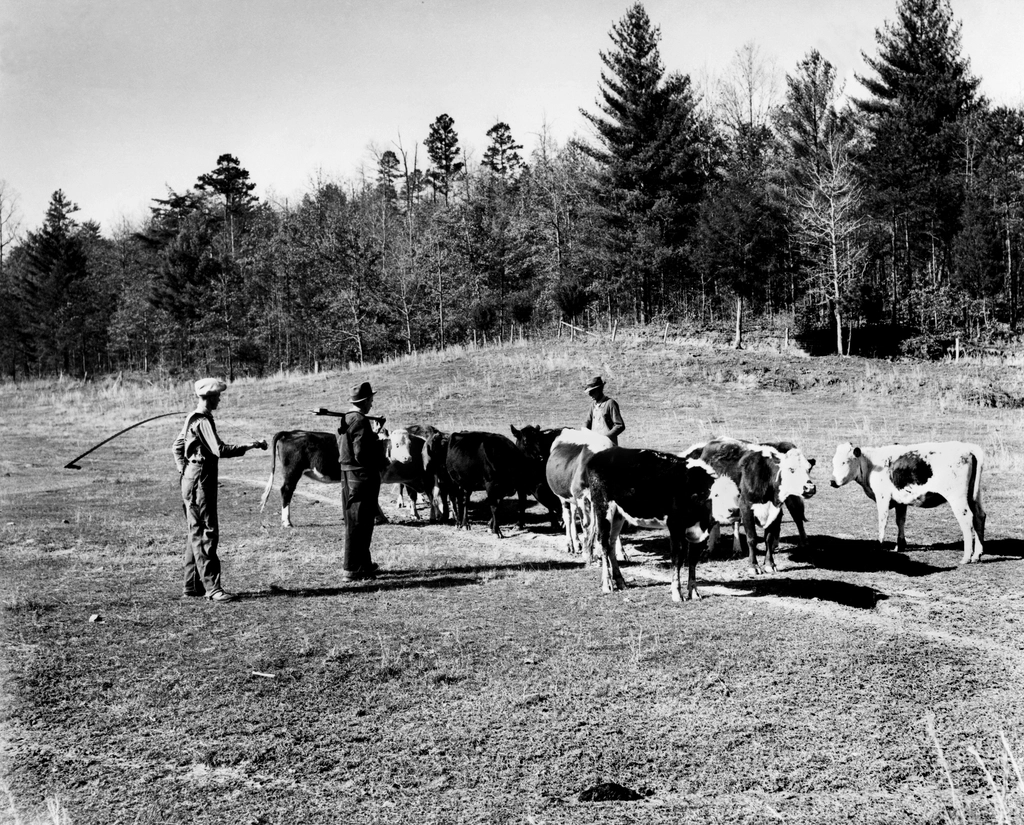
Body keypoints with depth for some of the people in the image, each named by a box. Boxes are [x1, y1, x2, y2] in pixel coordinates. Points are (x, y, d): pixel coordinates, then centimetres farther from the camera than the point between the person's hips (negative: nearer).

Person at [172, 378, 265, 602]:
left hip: (191, 478, 10)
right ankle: (212, 587, -8)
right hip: (200, 480, -10)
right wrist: (249, 446, -21)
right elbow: (220, 450, -26)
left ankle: (192, 586, 18)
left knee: (196, 533, 13)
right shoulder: (203, 421, -16)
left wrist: (183, 471, 17)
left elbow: (176, 447, 22)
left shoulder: (193, 418, 15)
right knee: (207, 533, -9)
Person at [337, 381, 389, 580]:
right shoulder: (361, 421, -18)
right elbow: (361, 454, -23)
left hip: (348, 475, 10)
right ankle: (352, 569, 1)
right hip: (362, 476, -10)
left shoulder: (346, 419, 12)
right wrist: (382, 461, -7)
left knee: (355, 522, 17)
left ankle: (363, 563, 28)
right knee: (358, 524, -4)